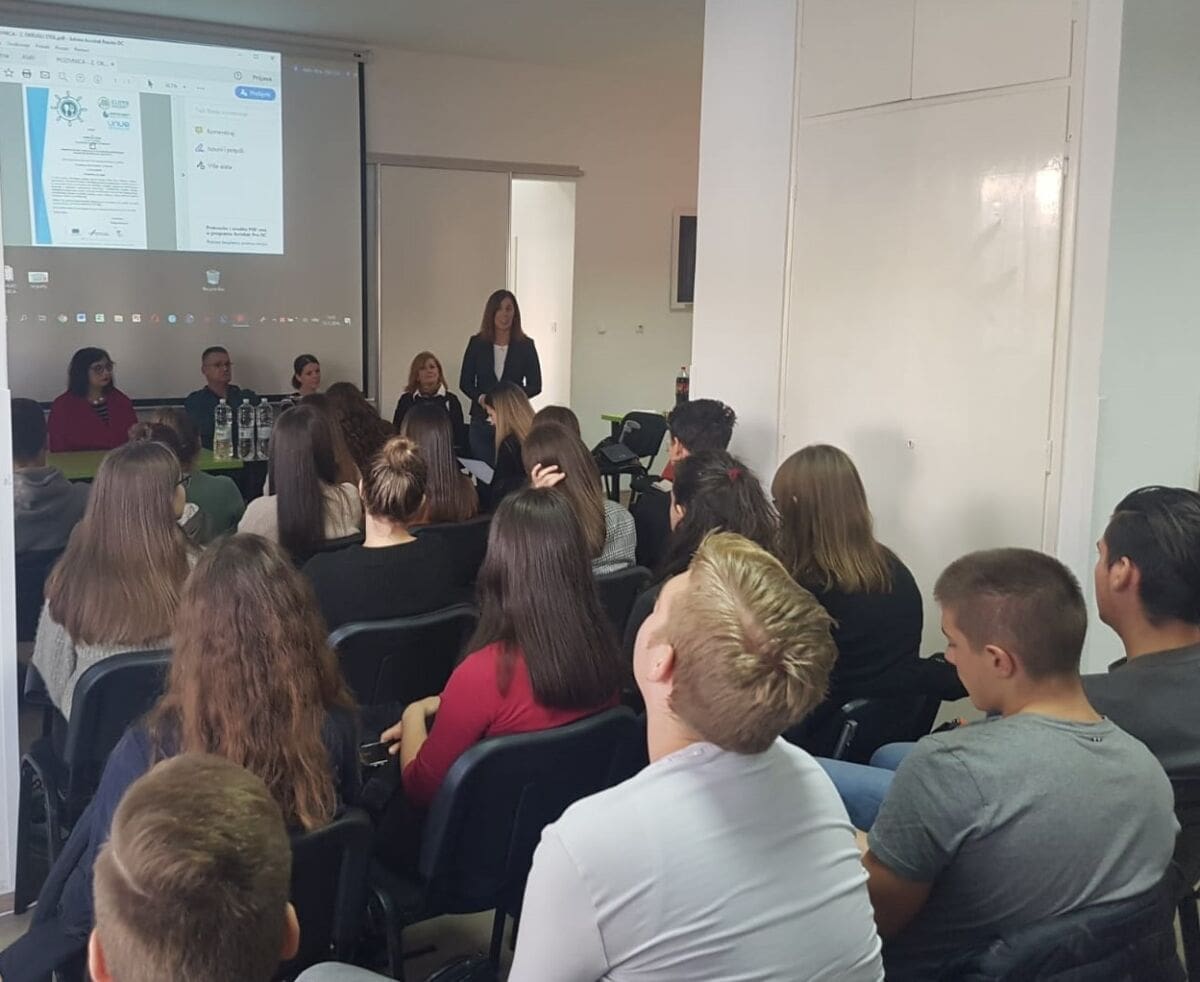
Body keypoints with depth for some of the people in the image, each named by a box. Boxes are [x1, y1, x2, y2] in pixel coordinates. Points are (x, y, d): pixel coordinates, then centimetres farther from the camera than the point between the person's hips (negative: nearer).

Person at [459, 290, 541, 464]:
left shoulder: (525, 345, 1)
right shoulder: (477, 343, 5)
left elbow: (535, 385, 2)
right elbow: (465, 382, 7)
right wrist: (480, 398, -13)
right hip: (481, 419, 1)